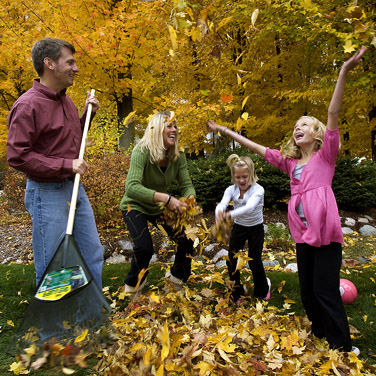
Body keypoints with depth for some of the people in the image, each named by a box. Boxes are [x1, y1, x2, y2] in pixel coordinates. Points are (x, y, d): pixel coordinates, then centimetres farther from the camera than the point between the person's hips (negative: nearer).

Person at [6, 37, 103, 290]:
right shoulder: (28, 105, -16)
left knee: (92, 255, 16)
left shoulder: (65, 99, 10)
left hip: (74, 187, 9)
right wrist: (66, 165, -22)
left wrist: (88, 114, 8)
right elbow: (17, 156, -19)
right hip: (47, 193, -8)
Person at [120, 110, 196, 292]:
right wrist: (166, 198, -49)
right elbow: (131, 187, -41)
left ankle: (176, 276, 26)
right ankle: (133, 284, 10)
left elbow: (186, 185, -12)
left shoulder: (178, 155, -12)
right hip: (135, 206, -5)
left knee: (186, 240, -5)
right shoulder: (142, 151, -29)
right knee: (144, 247, -24)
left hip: (159, 207, 5)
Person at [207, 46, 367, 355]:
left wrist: (344, 72, -22)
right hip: (303, 235, 6)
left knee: (326, 291, -2)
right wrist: (227, 132, 19)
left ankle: (343, 346, 16)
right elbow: (258, 148, 17)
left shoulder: (326, 155, 2)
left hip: (326, 233, -6)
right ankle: (321, 335, 33)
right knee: (307, 290, 14)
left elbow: (333, 116, -10)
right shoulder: (290, 162, 14)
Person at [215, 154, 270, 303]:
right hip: (238, 228, 3)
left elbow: (249, 207, -40)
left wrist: (230, 215, -57)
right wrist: (219, 213, -55)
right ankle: (236, 292, 26)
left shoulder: (258, 189, -22)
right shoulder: (231, 190, -11)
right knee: (231, 261, 3)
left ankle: (263, 288, 31)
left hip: (256, 229, -3)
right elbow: (222, 203, -30)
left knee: (254, 261, -1)